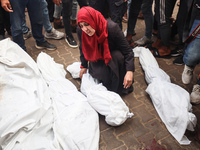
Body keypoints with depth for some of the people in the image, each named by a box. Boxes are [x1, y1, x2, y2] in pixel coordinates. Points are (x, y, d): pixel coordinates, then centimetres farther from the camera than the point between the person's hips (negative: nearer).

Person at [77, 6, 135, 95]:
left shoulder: (112, 28, -32)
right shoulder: (80, 32, -20)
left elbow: (128, 51, -26)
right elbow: (83, 49, 3)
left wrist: (130, 71, -35)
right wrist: (84, 66, 11)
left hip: (114, 57, -2)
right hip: (97, 59, 2)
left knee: (118, 56, -34)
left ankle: (119, 87, -15)